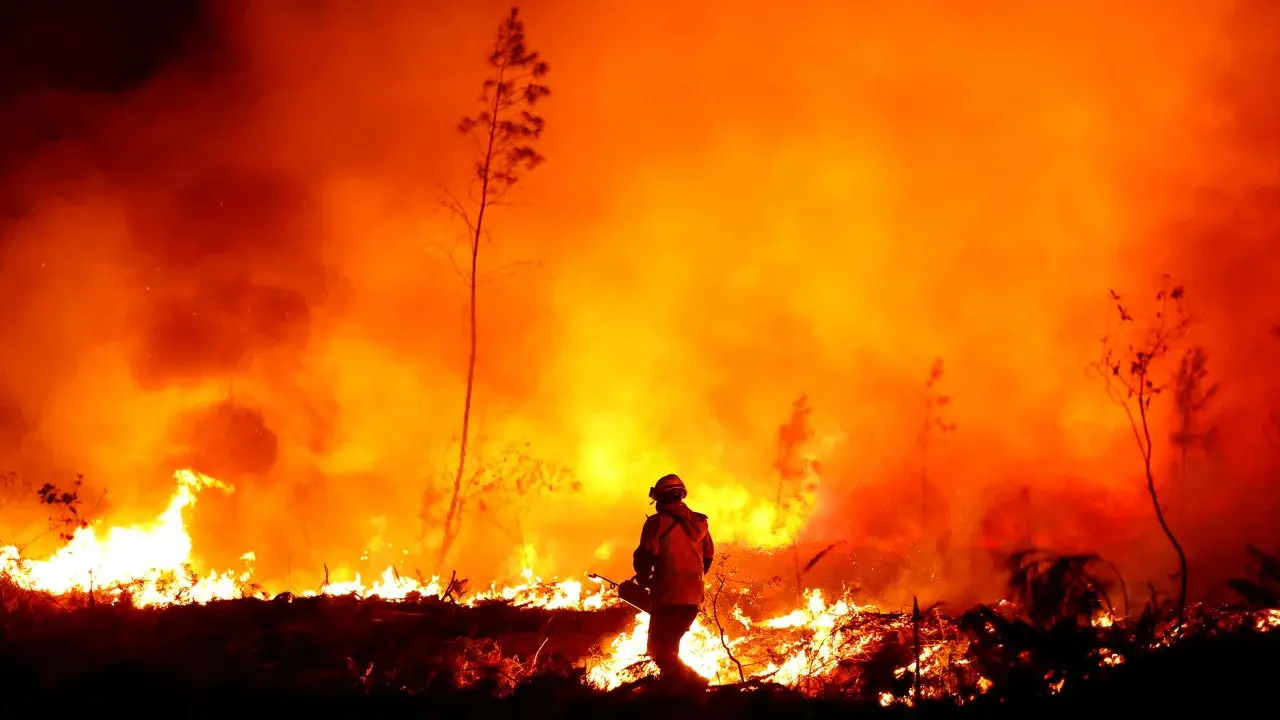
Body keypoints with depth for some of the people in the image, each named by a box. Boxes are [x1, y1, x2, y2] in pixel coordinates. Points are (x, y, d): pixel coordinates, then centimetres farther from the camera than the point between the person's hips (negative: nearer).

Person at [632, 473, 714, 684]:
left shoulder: (657, 522, -8)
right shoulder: (699, 522, 11)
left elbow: (645, 556, -13)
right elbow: (708, 556, 18)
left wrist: (644, 580, 5)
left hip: (668, 594, -7)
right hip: (694, 595, 7)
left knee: (659, 649, -2)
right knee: (669, 646, 20)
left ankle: (693, 682, -17)